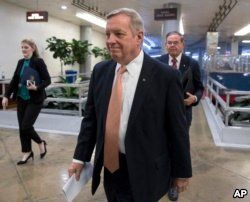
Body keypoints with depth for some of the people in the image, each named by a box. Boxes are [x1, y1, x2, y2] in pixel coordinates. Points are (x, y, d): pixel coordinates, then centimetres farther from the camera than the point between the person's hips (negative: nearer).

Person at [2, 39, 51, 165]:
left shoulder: (38, 62, -9)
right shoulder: (20, 63, 9)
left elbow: (47, 80, -11)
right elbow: (14, 80, 12)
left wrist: (37, 88, -27)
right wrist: (6, 96, 8)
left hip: (35, 100, -6)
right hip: (21, 99, 6)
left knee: (26, 126, -8)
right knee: (21, 127, 7)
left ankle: (41, 143, 19)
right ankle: (27, 152, 23)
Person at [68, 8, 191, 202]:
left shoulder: (165, 76, -14)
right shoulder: (100, 71, 0)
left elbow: (177, 128, -8)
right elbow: (91, 117, 6)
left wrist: (182, 171, 0)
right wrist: (80, 157, 6)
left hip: (143, 173, -4)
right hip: (109, 166, 5)